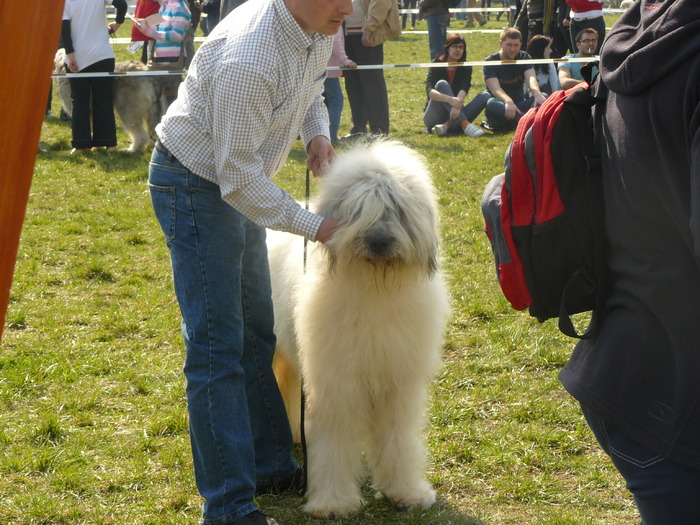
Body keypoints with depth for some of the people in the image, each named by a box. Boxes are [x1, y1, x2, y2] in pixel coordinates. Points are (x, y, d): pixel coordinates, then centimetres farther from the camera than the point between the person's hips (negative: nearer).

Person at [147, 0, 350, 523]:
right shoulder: (247, 60, -34)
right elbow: (238, 175, -29)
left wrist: (317, 134, -4)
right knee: (218, 347, -10)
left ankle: (271, 466, 30)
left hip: (238, 181, 10)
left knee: (256, 332, 17)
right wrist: (315, 226, -25)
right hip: (194, 183, -10)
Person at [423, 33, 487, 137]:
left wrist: (456, 106, -39)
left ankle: (447, 126, -36)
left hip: (453, 114, 3)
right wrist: (450, 99, -42)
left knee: (484, 96, -16)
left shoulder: (466, 68, 5)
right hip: (433, 117, -3)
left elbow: (464, 89, -16)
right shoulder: (436, 65, -4)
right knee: (442, 84, -26)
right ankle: (466, 125, -46)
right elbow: (430, 90, -22)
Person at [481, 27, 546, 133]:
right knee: (491, 104, -37)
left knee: (543, 98, -24)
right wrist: (508, 101, -45)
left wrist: (537, 94, -38)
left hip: (520, 105, 3)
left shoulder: (524, 57, 7)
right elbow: (495, 88, -22)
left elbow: (531, 79, -14)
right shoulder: (490, 62, -5)